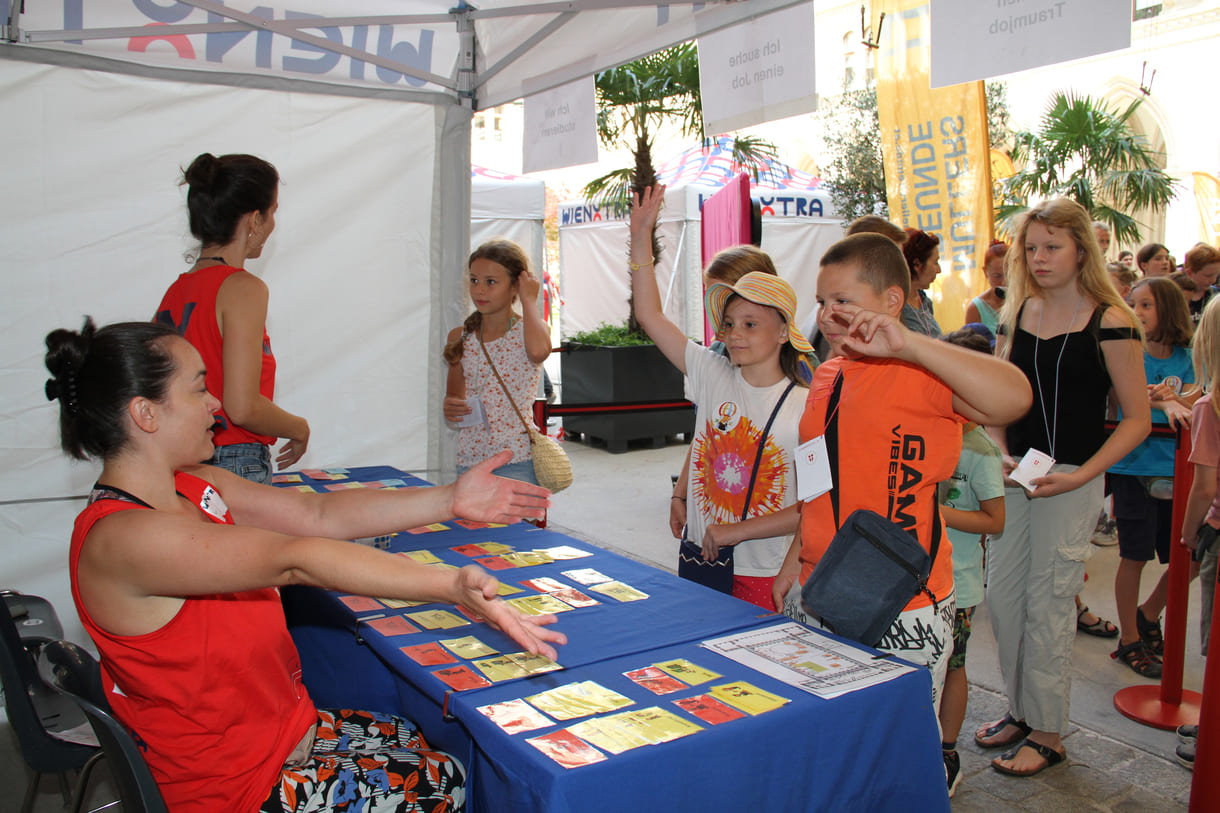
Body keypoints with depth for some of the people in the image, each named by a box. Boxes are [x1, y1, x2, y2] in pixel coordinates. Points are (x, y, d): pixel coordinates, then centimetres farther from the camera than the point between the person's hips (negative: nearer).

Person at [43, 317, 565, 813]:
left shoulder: (194, 489, 0)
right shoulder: (118, 538, -29)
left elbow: (320, 515, -2)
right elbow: (294, 560, -40)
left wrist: (450, 500, -9)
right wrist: (451, 586, -46)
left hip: (280, 730, 9)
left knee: (424, 744, 18)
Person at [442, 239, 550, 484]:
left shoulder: (527, 331, -4)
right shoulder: (460, 337, 9)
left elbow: (538, 351, -31)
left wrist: (529, 299, -14)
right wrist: (449, 408, -5)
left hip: (516, 463, -4)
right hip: (468, 460, 4)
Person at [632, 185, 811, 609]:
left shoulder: (805, 408, -10)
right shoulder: (713, 375, 0)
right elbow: (650, 315, -1)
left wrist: (737, 530, -14)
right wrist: (641, 236, -5)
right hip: (701, 558, 3)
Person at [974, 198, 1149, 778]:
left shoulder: (1109, 322, -9)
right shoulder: (1016, 315, 7)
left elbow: (1137, 418, -8)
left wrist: (1078, 476, -16)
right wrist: (1001, 456, -1)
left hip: (1072, 482, -5)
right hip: (1015, 476, 6)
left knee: (1047, 604, 1)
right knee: (1001, 595, 9)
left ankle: (1048, 732, 19)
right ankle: (1020, 709, 29)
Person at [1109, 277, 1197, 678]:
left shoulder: (1184, 358, 6)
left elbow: (1192, 403, -4)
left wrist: (1166, 395, -23)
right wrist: (1167, 403, -37)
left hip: (1176, 468, 4)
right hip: (1134, 467, -4)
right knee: (1135, 556, 1)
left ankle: (1148, 616, 33)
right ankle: (1129, 641, 16)